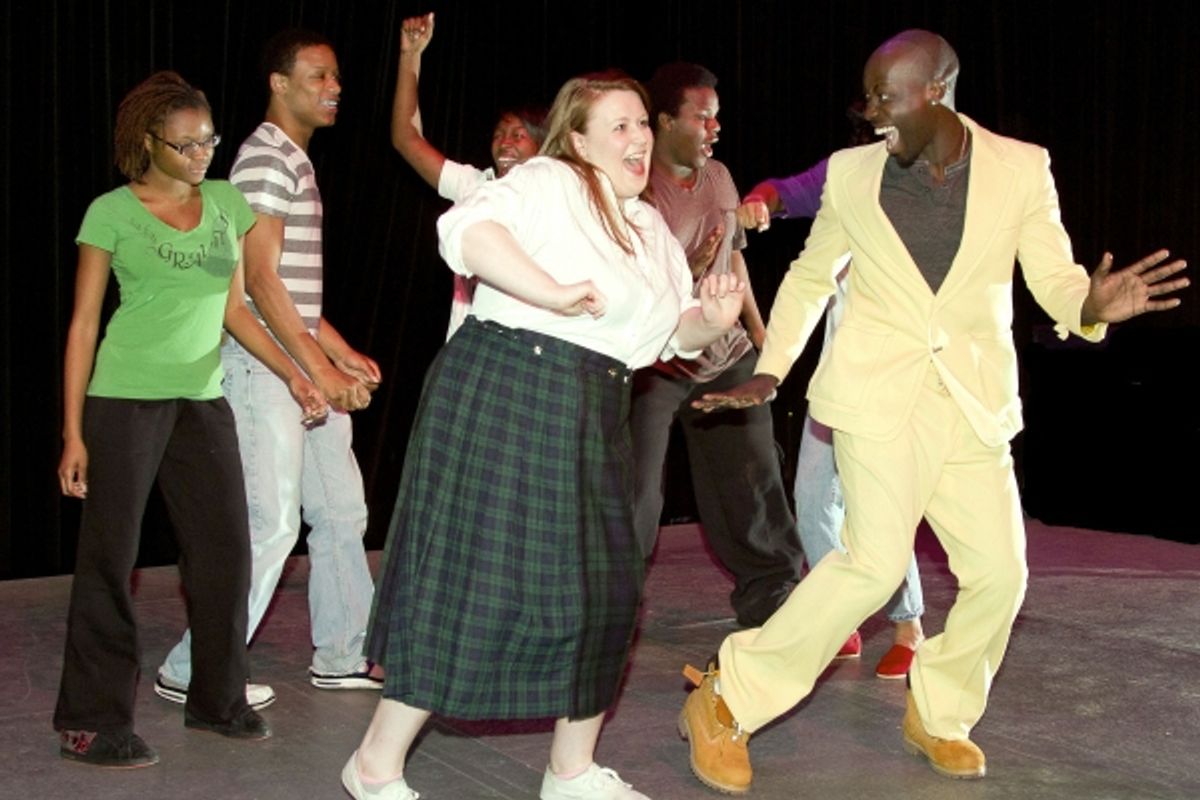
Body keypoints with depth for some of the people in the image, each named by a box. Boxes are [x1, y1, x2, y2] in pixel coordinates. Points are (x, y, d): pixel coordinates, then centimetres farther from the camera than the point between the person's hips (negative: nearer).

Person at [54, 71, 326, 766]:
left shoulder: (227, 204, 9)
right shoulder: (113, 213, -4)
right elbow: (84, 323, -3)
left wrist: (292, 371, 3)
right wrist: (73, 433, -7)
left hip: (203, 401, 5)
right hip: (126, 399, -5)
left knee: (226, 549, 6)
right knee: (110, 558, -1)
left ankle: (218, 700, 23)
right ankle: (91, 722, 9)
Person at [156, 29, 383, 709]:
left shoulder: (298, 162, 18)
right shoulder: (266, 158, -12)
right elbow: (261, 280, -18)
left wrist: (343, 354, 14)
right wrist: (319, 370, -19)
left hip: (305, 367, 10)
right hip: (267, 366, -10)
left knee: (342, 510, 13)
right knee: (270, 522, -8)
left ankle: (343, 655, 23)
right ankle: (194, 672, 2)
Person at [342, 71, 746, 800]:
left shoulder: (651, 230, 19)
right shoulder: (547, 185, -7)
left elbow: (675, 333, 23)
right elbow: (465, 229, -24)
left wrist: (713, 320, 1)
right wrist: (555, 293, -31)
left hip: (592, 415, 9)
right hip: (505, 394, -9)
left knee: (601, 588, 10)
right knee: (481, 579, -8)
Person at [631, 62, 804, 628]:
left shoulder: (719, 177, 7)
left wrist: (758, 332, 17)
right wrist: (687, 272, -29)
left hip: (726, 355, 6)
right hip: (654, 363, -6)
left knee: (754, 483, 8)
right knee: (634, 498, -5)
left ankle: (773, 603, 22)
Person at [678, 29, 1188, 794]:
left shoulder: (1022, 168, 1)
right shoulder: (851, 172, 2)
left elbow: (1054, 278, 0)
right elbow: (810, 277, 15)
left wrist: (1093, 305, -23)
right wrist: (768, 372, 8)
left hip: (972, 405, 3)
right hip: (878, 394, -3)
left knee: (999, 570, 1)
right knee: (876, 561, -16)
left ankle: (937, 716, 27)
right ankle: (726, 703, -4)